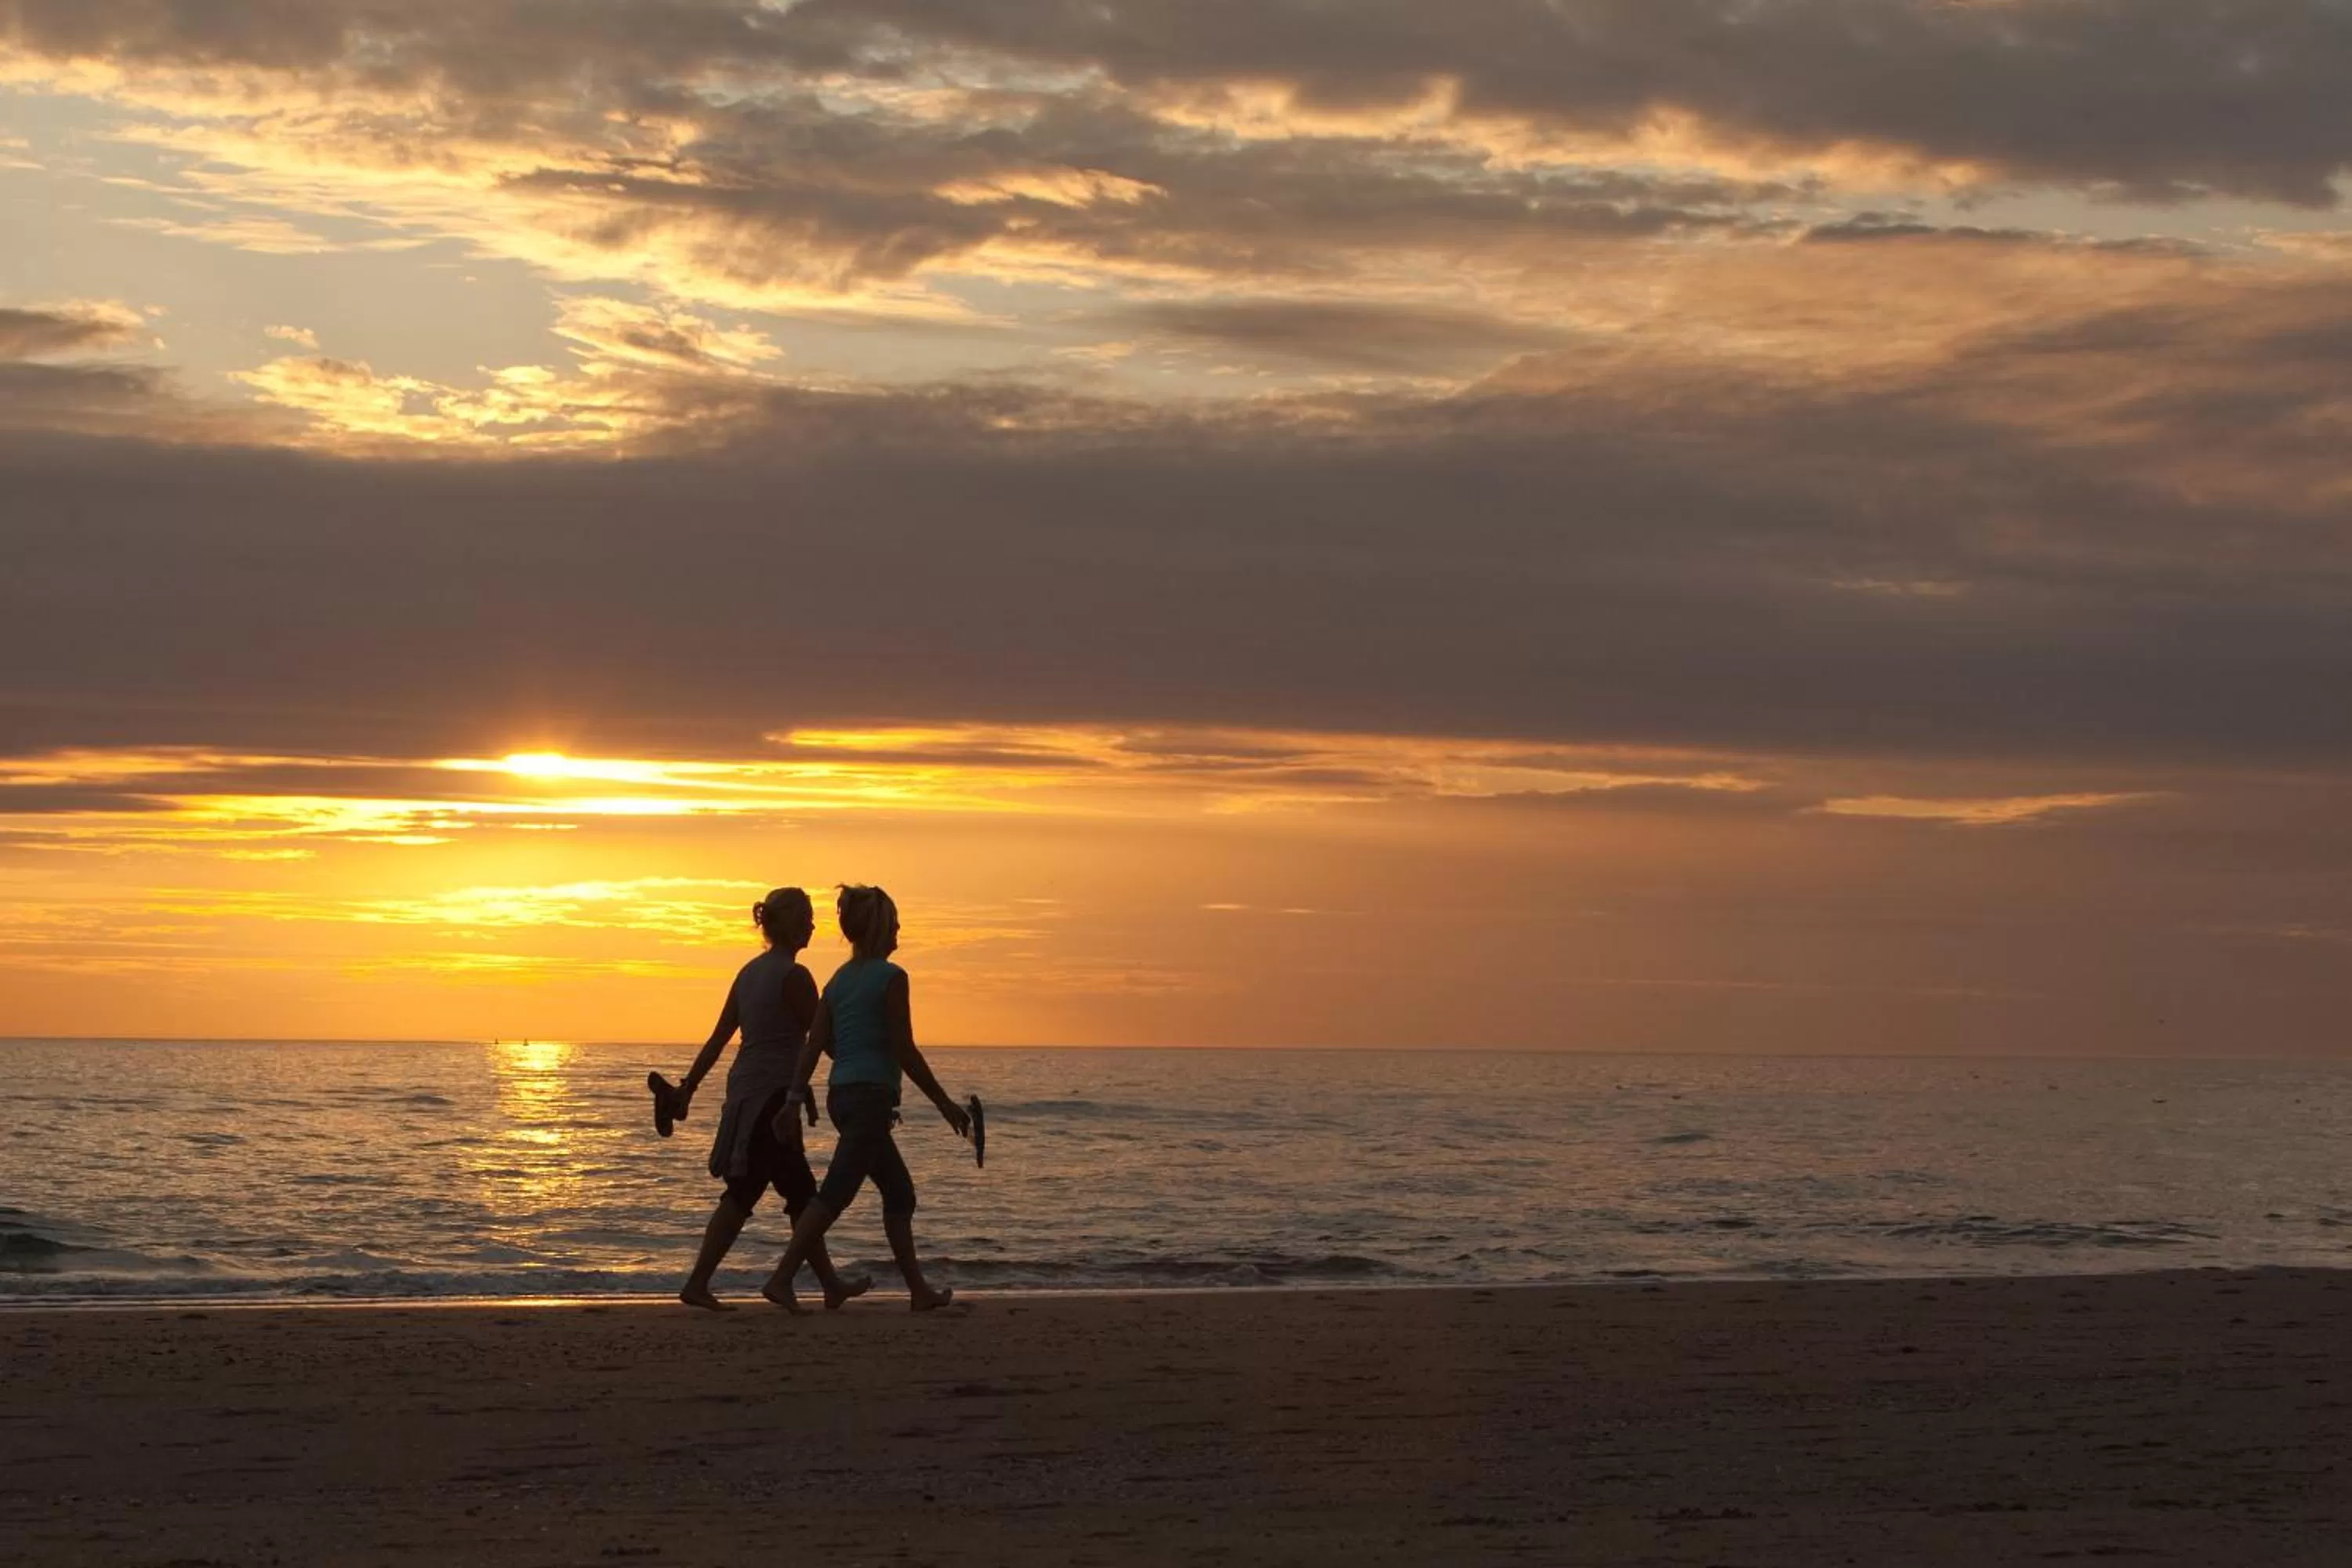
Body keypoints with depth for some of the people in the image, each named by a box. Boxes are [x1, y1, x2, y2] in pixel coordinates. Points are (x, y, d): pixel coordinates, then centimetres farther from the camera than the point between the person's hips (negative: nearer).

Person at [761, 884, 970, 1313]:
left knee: (899, 1192, 15)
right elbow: (905, 1052, -11)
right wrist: (945, 1104, -6)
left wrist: (794, 1100, 8)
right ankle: (782, 1279, -16)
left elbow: (814, 1045, 7)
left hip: (841, 1095, 9)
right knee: (834, 1195, -10)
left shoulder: (839, 979, 12)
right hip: (872, 1095, -9)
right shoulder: (891, 977, -9)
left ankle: (920, 1290, 17)